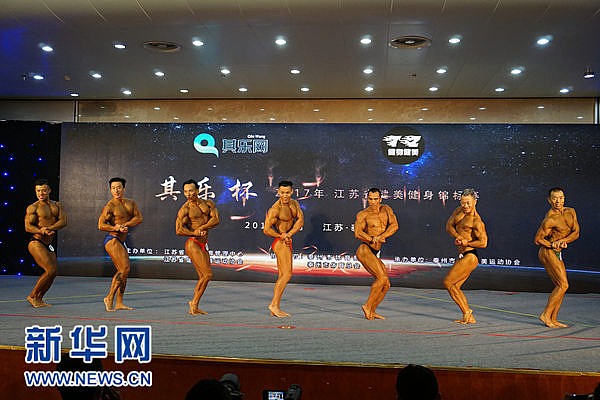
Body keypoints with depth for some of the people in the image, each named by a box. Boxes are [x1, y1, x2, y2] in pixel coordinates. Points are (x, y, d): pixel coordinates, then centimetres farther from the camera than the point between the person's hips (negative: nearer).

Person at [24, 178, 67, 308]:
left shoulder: (56, 205, 11)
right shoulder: (33, 208, -4)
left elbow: (63, 222, -3)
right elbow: (28, 227, -14)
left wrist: (49, 228, -20)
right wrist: (42, 231, -32)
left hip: (49, 245, 6)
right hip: (36, 243, -6)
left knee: (52, 273, 5)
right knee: (50, 270, -15)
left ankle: (39, 299, 20)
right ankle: (32, 296, 1)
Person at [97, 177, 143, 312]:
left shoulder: (131, 203, 13)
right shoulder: (110, 206, -8)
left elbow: (139, 218, 1)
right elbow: (101, 225, -13)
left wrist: (125, 225, -13)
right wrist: (116, 228, -25)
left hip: (121, 242, 8)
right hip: (112, 240, -8)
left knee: (123, 271, 8)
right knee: (124, 268, -17)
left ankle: (119, 303, 12)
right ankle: (109, 298, -10)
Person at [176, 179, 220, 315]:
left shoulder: (208, 204, 10)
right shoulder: (185, 209, -5)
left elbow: (216, 220, -2)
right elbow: (179, 230, -14)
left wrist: (201, 228, -15)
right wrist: (197, 233, -12)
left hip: (203, 245, 7)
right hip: (193, 244, -6)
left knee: (203, 277, 8)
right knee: (208, 274, -12)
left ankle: (194, 307, 15)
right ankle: (194, 303, 2)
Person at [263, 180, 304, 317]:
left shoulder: (294, 204, 7)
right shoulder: (275, 209, -17)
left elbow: (300, 220, -3)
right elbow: (266, 230, -23)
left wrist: (289, 234, -17)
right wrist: (281, 236, -10)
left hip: (286, 242, 9)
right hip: (280, 243, -9)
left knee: (282, 276, 8)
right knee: (287, 274, -14)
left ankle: (276, 308, 11)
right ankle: (274, 304, -13)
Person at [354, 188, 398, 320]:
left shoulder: (386, 209, 10)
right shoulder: (363, 214, -3)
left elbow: (394, 226, -6)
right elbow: (357, 233, -17)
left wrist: (379, 237, -21)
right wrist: (372, 239, -32)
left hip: (374, 254, 7)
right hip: (365, 251, -7)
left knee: (386, 285, 5)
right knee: (382, 278, -19)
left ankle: (371, 311, 14)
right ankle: (367, 306, -9)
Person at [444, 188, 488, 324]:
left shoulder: (476, 220, -16)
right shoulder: (459, 210, 8)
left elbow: (483, 243, -19)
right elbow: (449, 225, 6)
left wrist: (466, 243, -14)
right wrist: (457, 236, -11)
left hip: (470, 256, -9)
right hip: (462, 256, 9)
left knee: (448, 282, -10)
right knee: (455, 286, 10)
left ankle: (466, 311, -1)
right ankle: (470, 318, 15)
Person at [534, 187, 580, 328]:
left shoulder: (571, 212, 6)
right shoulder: (550, 219, -16)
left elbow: (576, 233, 0)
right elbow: (538, 240, -11)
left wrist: (563, 240, -17)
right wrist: (552, 245, -21)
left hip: (557, 254, 8)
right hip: (548, 253, -8)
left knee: (560, 286, 6)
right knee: (563, 285, -13)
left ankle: (553, 319, 11)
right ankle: (545, 315, -7)